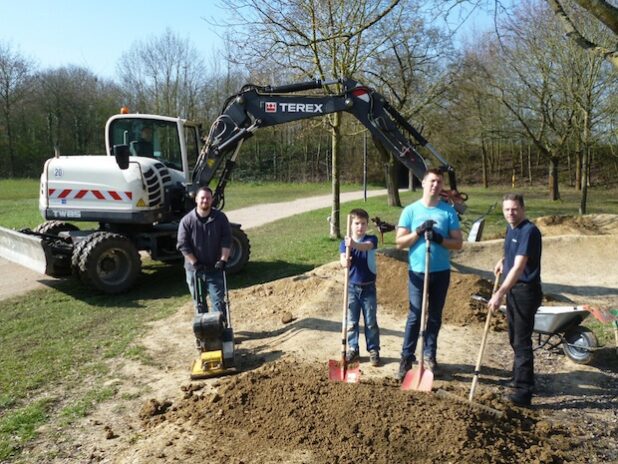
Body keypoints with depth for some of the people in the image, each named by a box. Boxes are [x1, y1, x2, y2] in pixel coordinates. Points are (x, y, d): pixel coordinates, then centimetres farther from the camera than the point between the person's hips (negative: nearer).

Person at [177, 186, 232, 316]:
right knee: (199, 302, 12)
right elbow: (183, 245, -7)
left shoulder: (220, 218, -3)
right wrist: (195, 263, -13)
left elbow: (226, 240, -4)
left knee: (218, 301, 0)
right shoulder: (187, 221, -6)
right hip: (194, 269, 0)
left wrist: (223, 260, -14)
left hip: (215, 268, 0)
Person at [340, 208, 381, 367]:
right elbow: (343, 258, -21)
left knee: (371, 322, 7)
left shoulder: (371, 239, -7)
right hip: (352, 287, 1)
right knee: (351, 322, 9)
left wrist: (354, 244, -52)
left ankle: (373, 350, 20)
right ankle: (353, 349, 23)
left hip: (368, 287, -1)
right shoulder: (345, 243, -3)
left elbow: (366, 246, -31)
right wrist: (344, 262, -46)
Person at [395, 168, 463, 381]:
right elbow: (400, 242, -4)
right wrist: (419, 231, -18)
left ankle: (429, 355, 25)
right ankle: (407, 357, 10)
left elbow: (458, 243, -1)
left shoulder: (449, 211, 2)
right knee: (415, 315, 1)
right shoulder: (410, 210, -1)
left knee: (435, 316, 12)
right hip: (417, 272, -2)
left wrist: (439, 239, -18)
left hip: (441, 272, 2)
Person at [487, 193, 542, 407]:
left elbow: (518, 267, -30)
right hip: (513, 289, 9)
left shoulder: (529, 231, -21)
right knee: (515, 339, 20)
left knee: (522, 341, -7)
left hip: (526, 291, -9)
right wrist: (503, 260, 9)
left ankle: (523, 393, -1)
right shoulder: (511, 228, 8)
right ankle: (520, 378, 38)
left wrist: (500, 293, -36)